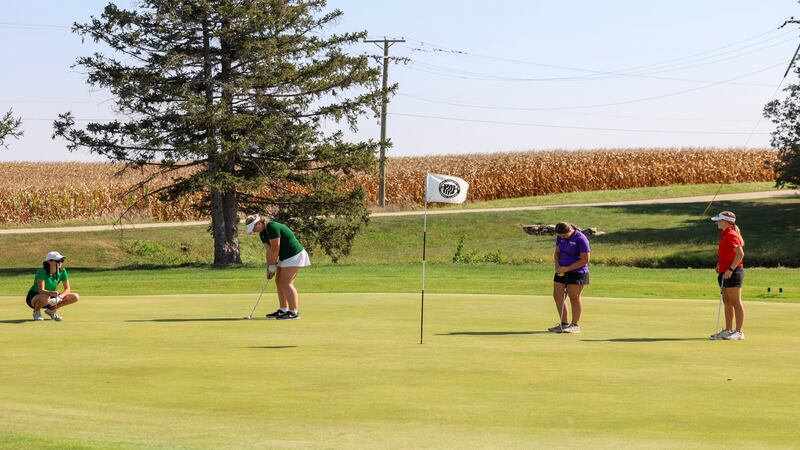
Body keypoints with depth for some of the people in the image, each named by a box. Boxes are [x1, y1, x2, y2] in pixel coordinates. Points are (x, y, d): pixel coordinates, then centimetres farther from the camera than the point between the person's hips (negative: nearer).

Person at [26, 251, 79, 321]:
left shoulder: (62, 271, -10)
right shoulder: (42, 272, -25)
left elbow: (67, 289, -7)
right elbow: (41, 290, -34)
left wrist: (59, 297, -27)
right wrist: (52, 293, -54)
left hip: (51, 297, 6)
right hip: (34, 297, -6)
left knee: (75, 297, -11)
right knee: (45, 298, -43)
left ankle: (51, 310, 4)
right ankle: (36, 312, -8)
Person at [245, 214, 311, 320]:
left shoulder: (273, 228, -21)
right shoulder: (262, 233, 9)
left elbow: (275, 250, -20)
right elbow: (269, 252, 8)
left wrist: (272, 267, -12)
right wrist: (268, 268, 0)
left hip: (295, 256, -10)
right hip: (284, 257, 10)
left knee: (286, 283, -13)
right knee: (279, 281, 10)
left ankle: (294, 312, -13)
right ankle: (283, 310, 16)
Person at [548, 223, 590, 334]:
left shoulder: (580, 239, -18)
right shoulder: (560, 237, 3)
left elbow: (585, 260, -18)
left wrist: (567, 268, -18)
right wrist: (557, 265, -5)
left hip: (577, 272, -7)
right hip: (562, 272, 7)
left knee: (574, 297, -2)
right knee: (557, 296, 4)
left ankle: (575, 325, 6)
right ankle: (564, 324, 14)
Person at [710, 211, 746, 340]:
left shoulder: (731, 235, -16)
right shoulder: (725, 234, 16)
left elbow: (740, 254, -23)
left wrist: (730, 269, -23)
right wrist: (720, 266, 15)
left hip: (733, 272, -11)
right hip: (725, 273, 11)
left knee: (735, 302, -6)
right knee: (727, 302, 14)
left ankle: (739, 332, -4)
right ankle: (728, 330, 20)